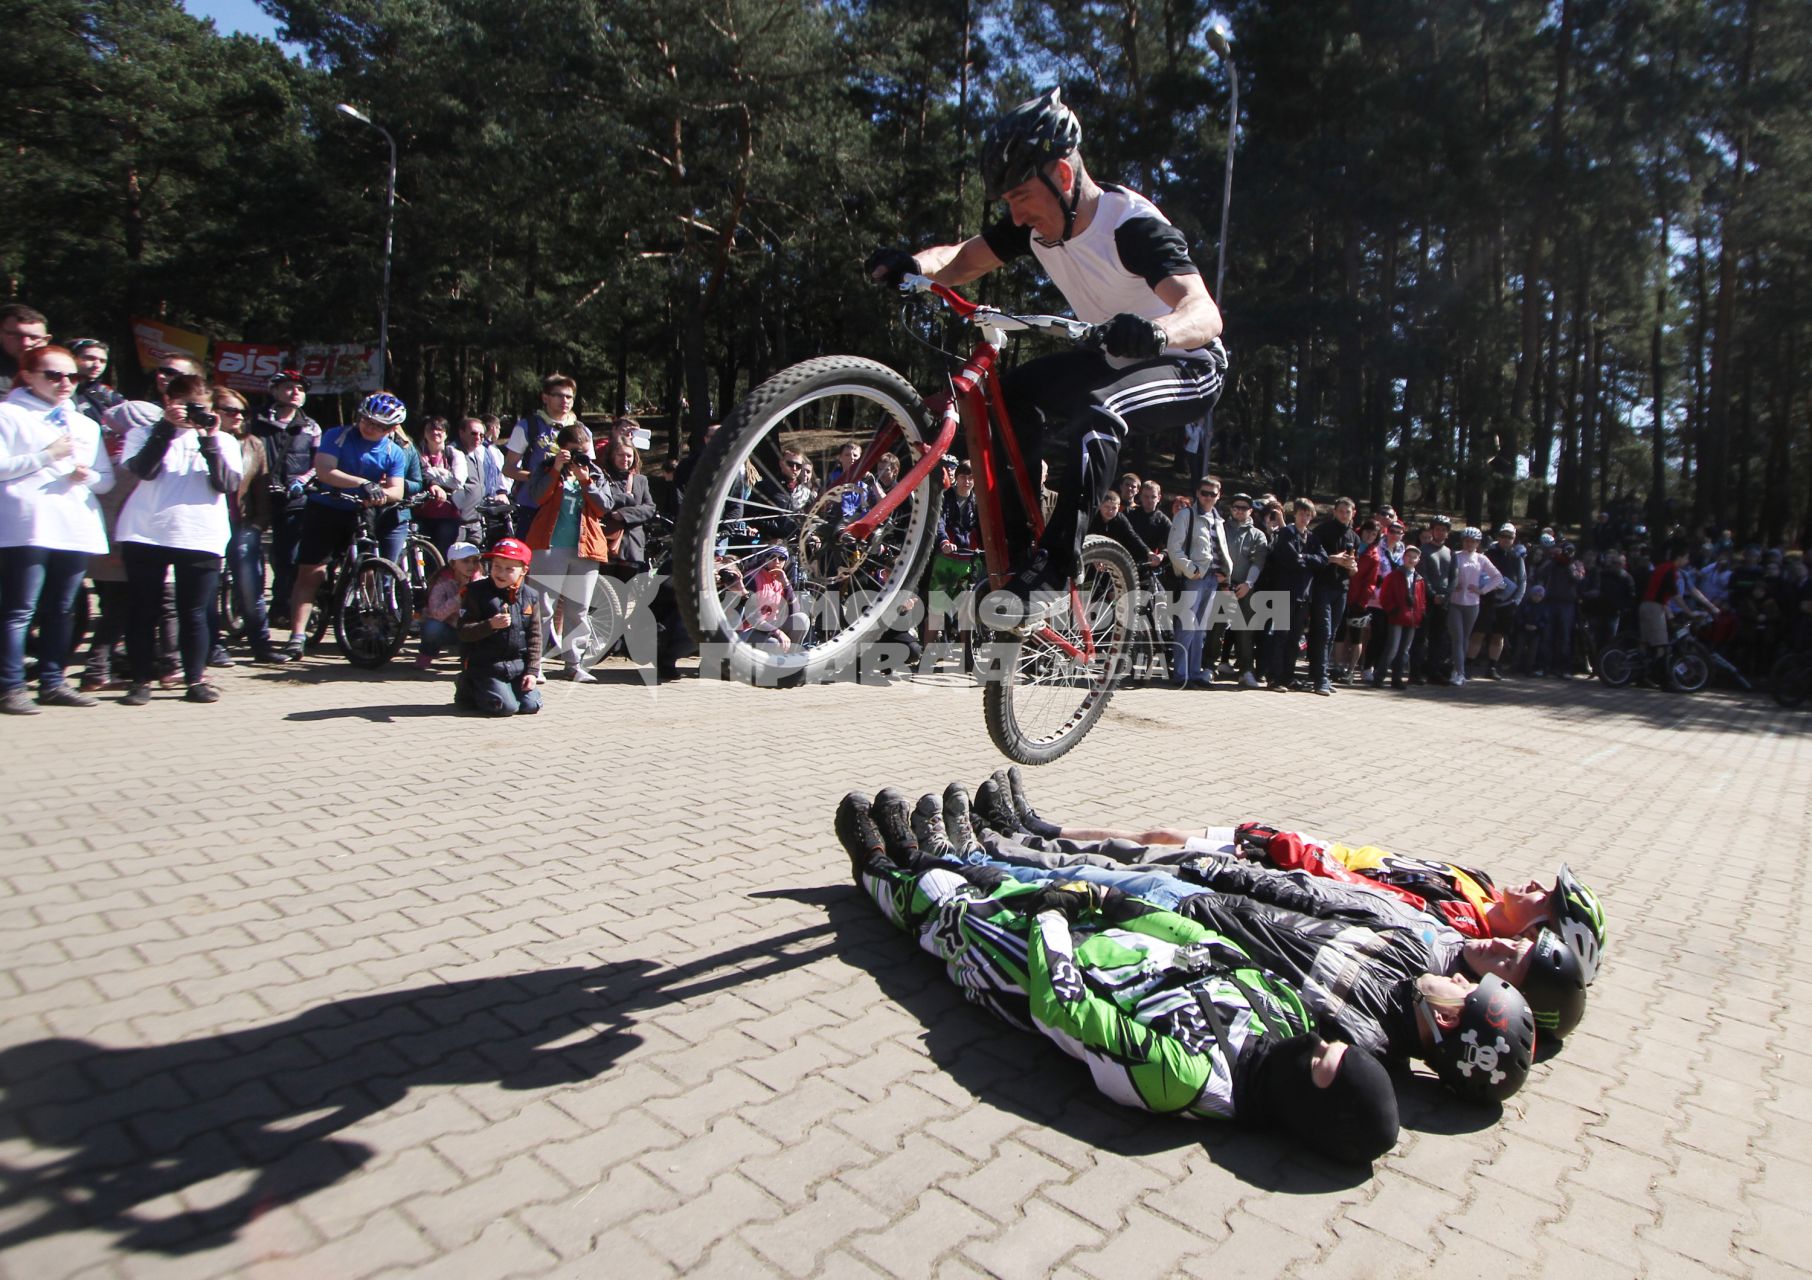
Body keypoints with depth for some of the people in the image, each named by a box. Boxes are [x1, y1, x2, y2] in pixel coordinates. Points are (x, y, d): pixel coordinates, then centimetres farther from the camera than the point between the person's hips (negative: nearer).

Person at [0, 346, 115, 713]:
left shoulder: (86, 424, 23)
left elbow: (108, 478, 19)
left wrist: (89, 476, -1)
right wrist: (47, 455, -12)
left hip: (77, 528, 6)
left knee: (61, 610, 8)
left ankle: (52, 682, 14)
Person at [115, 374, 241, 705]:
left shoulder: (223, 441, 12)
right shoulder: (144, 434, 10)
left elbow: (229, 484, -4)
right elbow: (143, 470, -10)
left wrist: (209, 441, -11)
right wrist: (168, 427, -9)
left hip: (201, 538, 0)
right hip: (146, 535, 0)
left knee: (194, 614, 3)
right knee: (143, 611, 3)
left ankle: (196, 679, 12)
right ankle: (141, 680, 12)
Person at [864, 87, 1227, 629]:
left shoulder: (1132, 224, -28)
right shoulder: (1037, 222, -7)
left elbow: (1206, 313, -40)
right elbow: (961, 261, -1)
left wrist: (1156, 332, -63)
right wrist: (913, 264, -24)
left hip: (1188, 367, -8)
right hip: (1115, 360, 8)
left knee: (1092, 412, -36)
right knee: (1010, 395, -11)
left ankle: (1053, 571, -31)